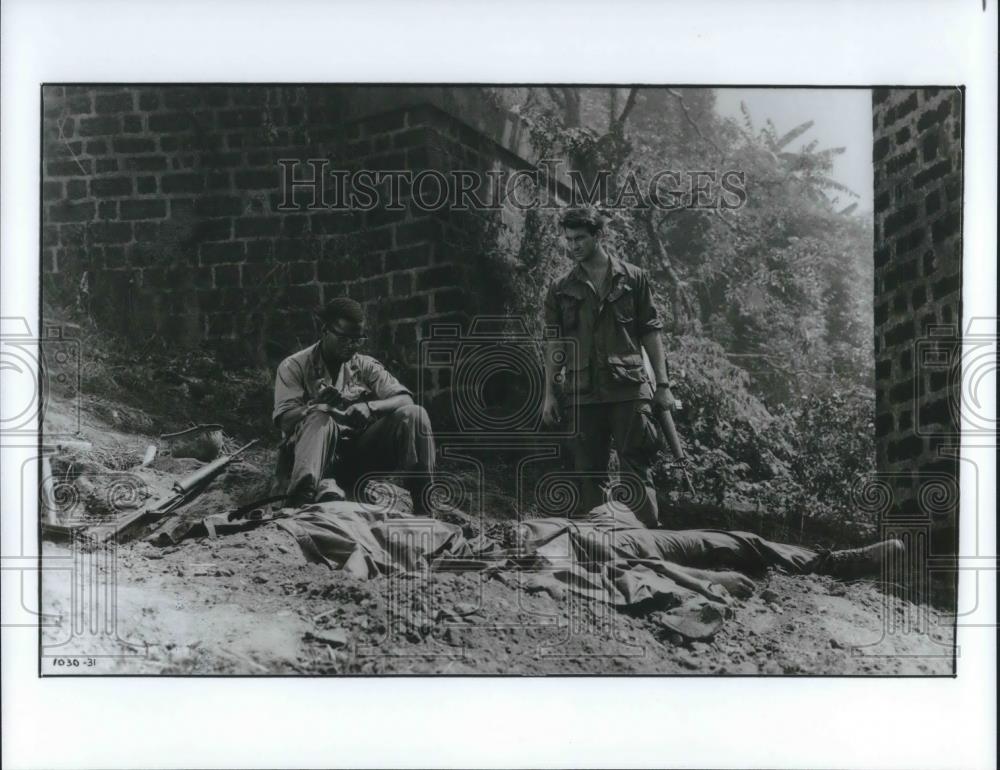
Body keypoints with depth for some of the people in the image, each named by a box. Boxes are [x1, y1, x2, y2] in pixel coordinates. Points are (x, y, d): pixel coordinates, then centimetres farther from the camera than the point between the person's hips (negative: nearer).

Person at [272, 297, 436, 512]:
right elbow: (286, 420, -8)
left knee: (414, 414, -17)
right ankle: (301, 497, -58)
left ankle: (424, 507, -24)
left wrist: (369, 407, -23)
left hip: (358, 455, 3)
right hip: (315, 455, -3)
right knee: (321, 419, -35)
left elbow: (405, 400, -2)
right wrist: (319, 407, -29)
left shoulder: (366, 366, 12)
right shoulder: (294, 367, 4)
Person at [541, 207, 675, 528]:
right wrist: (550, 393, 3)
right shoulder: (561, 290, 11)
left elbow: (651, 333, 6)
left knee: (636, 471, -5)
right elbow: (554, 344, 10)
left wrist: (662, 384, 1)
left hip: (630, 389, -2)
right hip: (583, 393, 2)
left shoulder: (633, 279, 7)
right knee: (588, 474, 6)